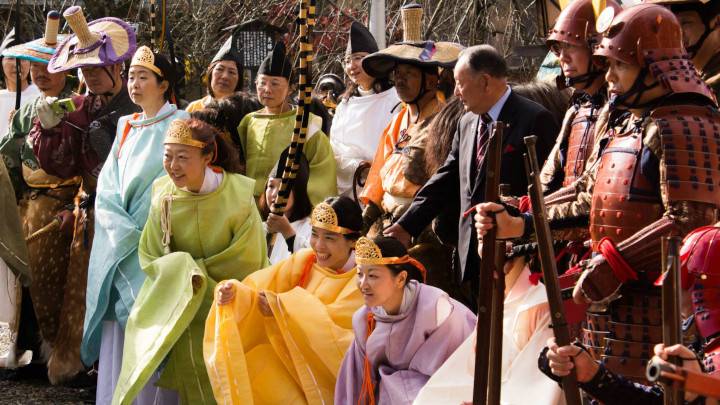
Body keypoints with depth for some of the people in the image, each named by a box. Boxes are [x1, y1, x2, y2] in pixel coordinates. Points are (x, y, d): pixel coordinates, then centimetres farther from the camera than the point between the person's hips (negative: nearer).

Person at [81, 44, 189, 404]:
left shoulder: (179, 125, -3)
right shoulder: (126, 127, 16)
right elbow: (107, 187, 9)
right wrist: (125, 232, -7)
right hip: (119, 247, 6)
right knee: (119, 334, 3)